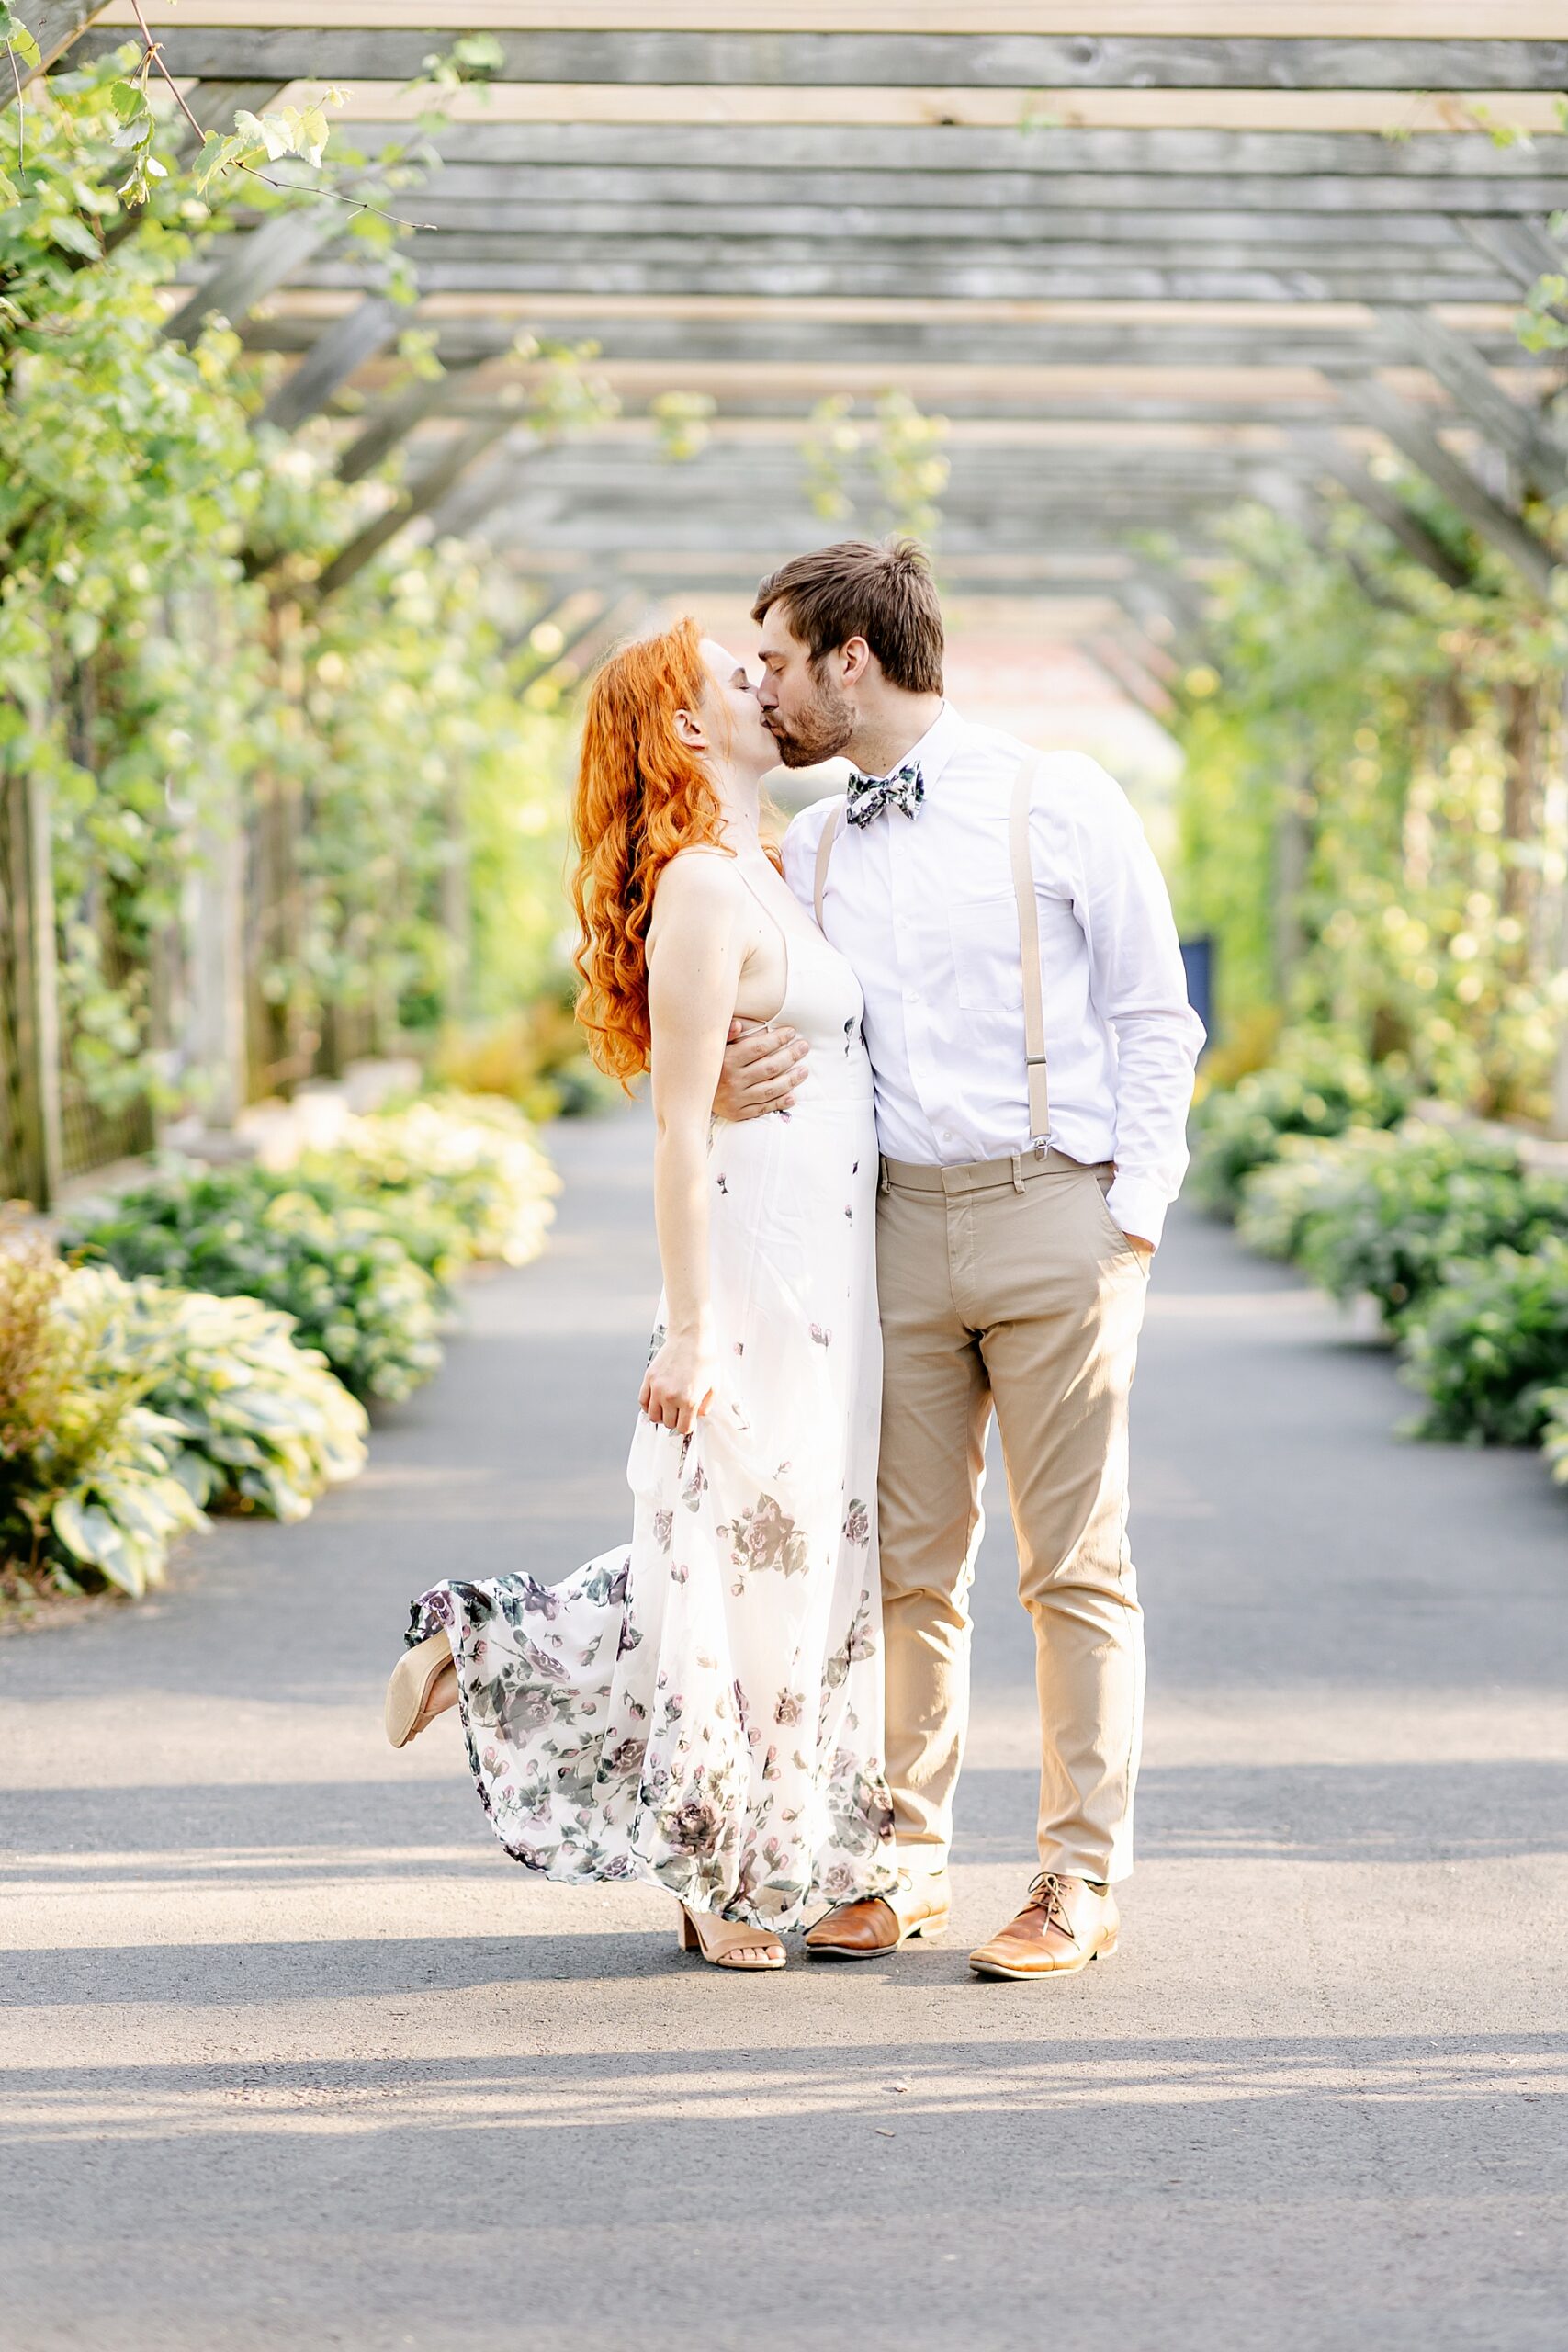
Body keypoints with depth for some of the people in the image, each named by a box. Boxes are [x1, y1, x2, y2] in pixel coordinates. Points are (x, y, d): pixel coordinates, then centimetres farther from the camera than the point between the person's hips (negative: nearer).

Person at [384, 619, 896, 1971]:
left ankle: (483, 1642, 24)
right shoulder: (702, 890, -13)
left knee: (791, 1560, 14)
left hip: (823, 1287, 9)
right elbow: (682, 1125, -17)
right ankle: (729, 1887, 12)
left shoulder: (759, 878, 16)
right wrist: (690, 1329, -19)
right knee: (745, 1568, 0)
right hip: (756, 1278, -9)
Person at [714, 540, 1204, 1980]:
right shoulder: (808, 852, 15)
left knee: (1075, 1564, -2)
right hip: (894, 1219, 4)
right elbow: (781, 1030, 20)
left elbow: (1155, 1022, 2)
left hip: (1053, 1213, -4)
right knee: (909, 1566, 4)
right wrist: (736, 1089, -4)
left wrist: (1134, 1216, -7)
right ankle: (907, 1860, 14)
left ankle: (1080, 1882, 3)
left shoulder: (1060, 804, 2)